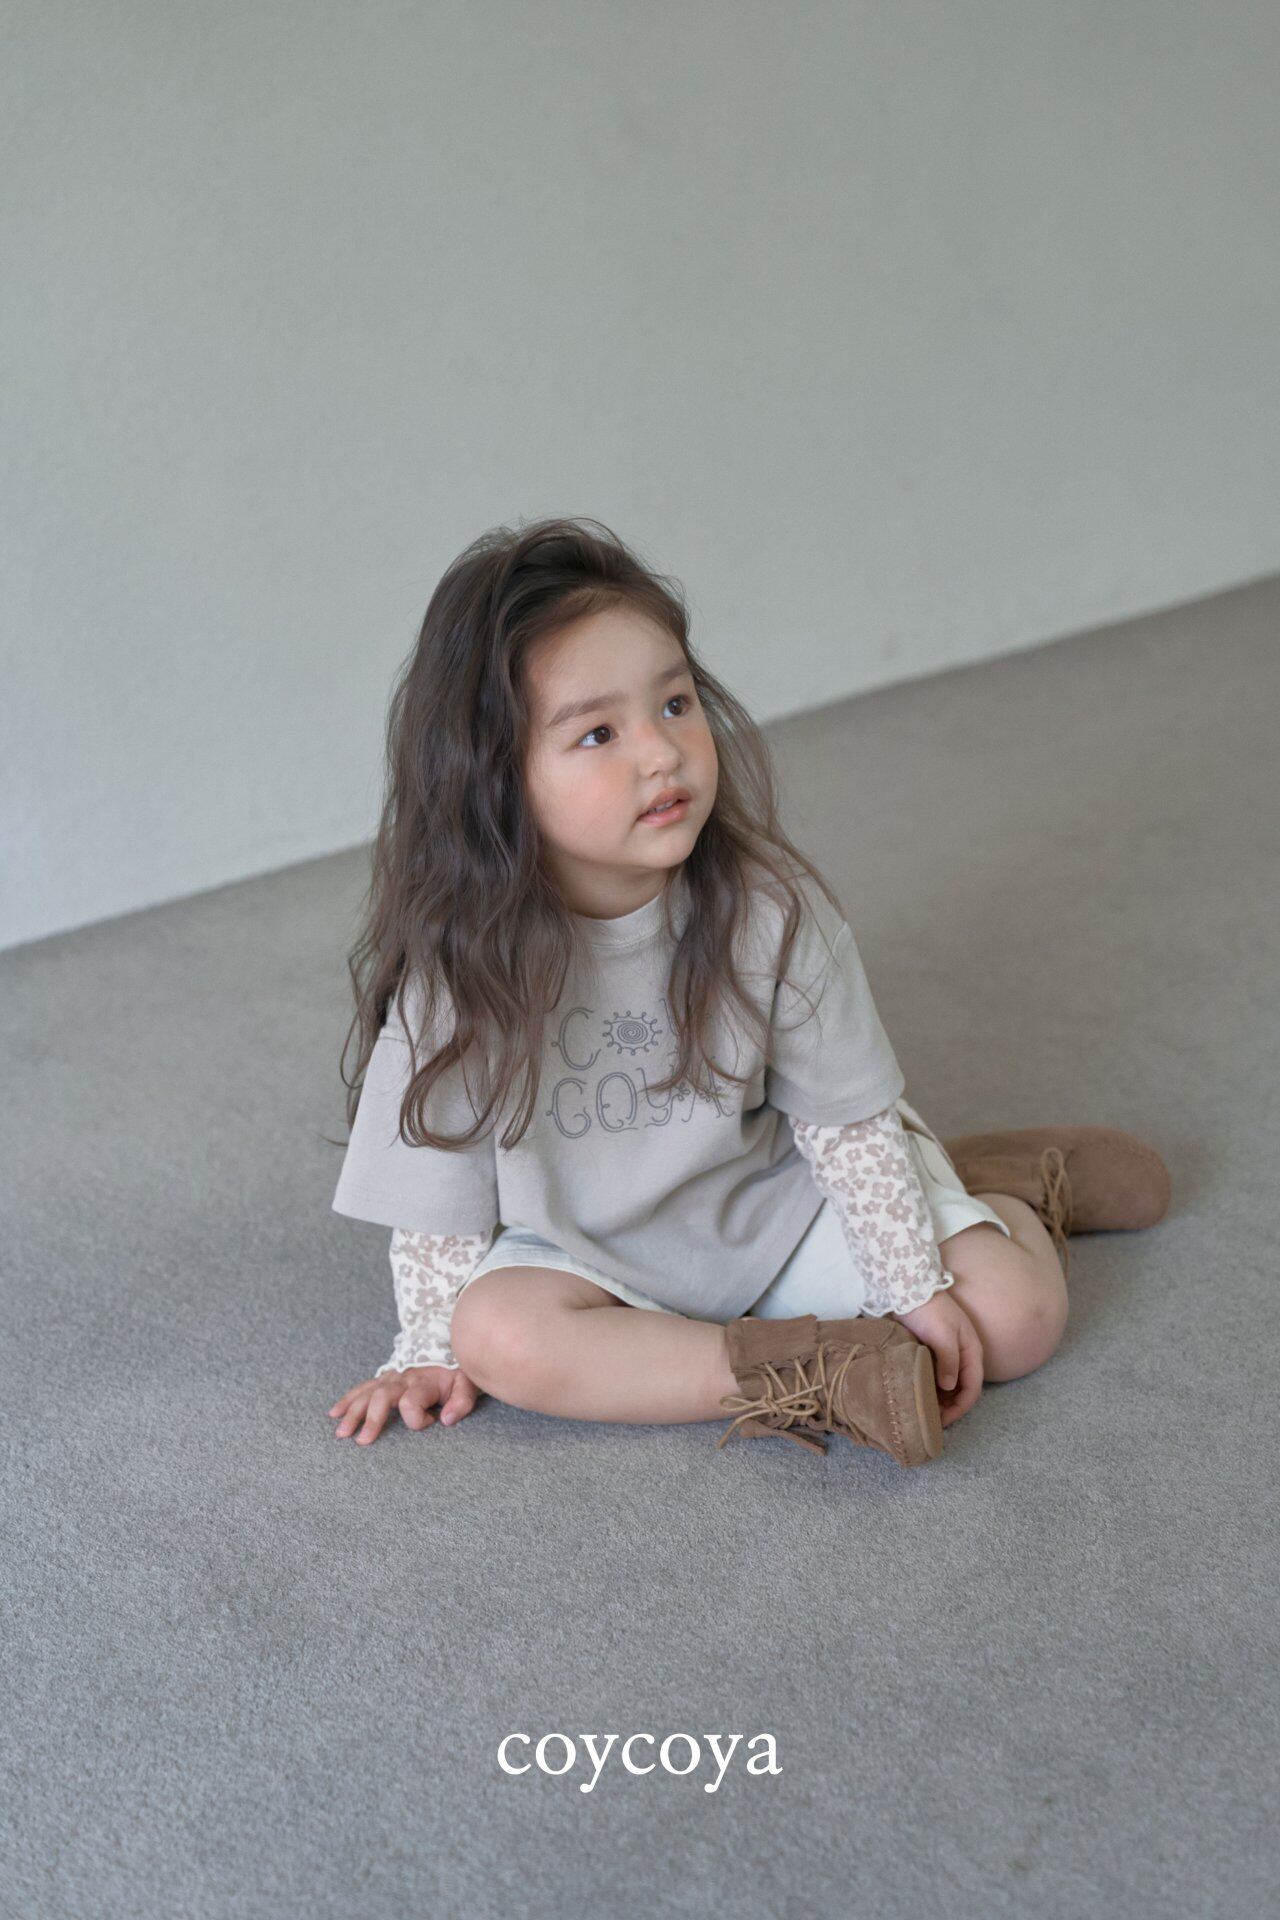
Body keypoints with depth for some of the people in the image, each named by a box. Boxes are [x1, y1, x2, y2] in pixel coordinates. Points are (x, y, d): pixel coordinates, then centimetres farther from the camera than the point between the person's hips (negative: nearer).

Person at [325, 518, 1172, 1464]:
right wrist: (431, 1347, -7)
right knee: (500, 1333, -31)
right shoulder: (459, 958, -22)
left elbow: (846, 1117, -10)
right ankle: (824, 1372, -25)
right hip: (598, 1254, 0)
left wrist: (915, 1285, -10)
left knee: (1015, 1315, -14)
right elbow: (439, 1184, -10)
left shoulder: (770, 906, -20)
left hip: (780, 1206, 0)